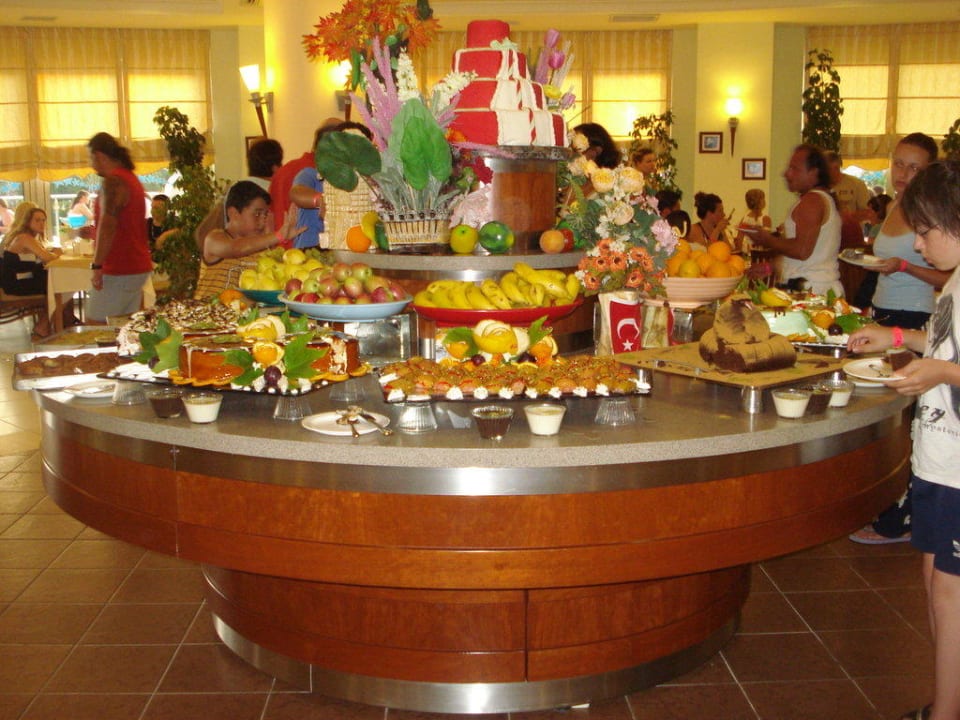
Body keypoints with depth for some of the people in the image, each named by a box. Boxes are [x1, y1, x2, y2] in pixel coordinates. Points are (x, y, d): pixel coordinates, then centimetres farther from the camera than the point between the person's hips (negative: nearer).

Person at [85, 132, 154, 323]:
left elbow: (107, 227, -24)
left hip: (119, 271, -10)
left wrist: (97, 266, -24)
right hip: (139, 267, 10)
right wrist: (90, 233, 35)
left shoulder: (113, 182, -15)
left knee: (96, 326, -6)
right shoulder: (131, 178, 17)